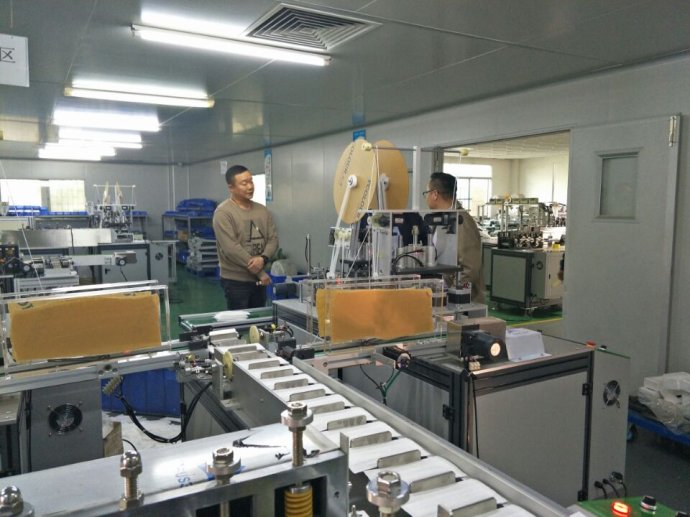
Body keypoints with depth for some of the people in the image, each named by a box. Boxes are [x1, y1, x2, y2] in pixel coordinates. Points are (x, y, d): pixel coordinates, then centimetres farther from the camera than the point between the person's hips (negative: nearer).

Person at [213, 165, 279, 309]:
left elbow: (273, 238, 6)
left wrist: (263, 258, -17)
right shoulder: (223, 212, -13)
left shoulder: (262, 210, 8)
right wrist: (260, 272, -16)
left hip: (259, 279, 7)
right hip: (236, 281, -6)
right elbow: (231, 249, -20)